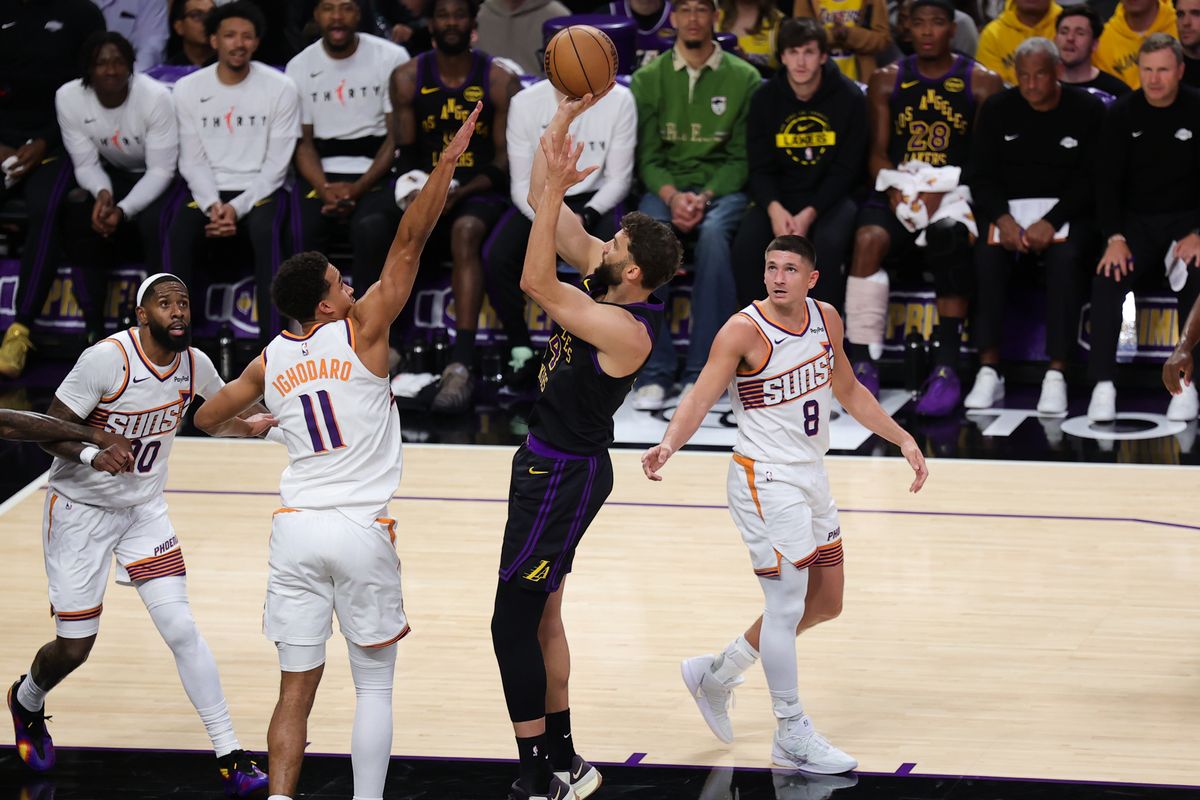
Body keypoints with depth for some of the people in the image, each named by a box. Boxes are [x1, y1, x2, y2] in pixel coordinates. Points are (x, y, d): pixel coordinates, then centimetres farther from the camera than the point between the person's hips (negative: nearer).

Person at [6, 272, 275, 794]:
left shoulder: (195, 365, -6)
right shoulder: (107, 359, -24)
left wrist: (253, 425, -4)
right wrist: (92, 454, -38)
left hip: (145, 510, 4)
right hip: (80, 510, -4)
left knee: (181, 629, -10)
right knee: (74, 648, 3)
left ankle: (231, 758, -8)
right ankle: (27, 702, 39)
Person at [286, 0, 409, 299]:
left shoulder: (392, 58, -1)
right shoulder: (300, 67, 7)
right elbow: (304, 141, 7)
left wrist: (358, 189, -15)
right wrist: (324, 190, -13)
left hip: (377, 173, -2)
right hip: (322, 175, 2)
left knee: (371, 227, -34)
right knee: (303, 232, -29)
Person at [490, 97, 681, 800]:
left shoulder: (626, 330, -25)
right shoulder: (603, 281, 1)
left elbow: (536, 283, -33)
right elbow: (542, 197, 4)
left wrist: (556, 189, -34)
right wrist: (566, 116, -5)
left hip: (566, 475, -10)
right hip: (552, 461, 10)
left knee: (514, 623, -9)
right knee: (540, 617, 16)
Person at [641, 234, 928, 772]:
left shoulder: (826, 319, 4)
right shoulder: (745, 330, -16)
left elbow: (848, 391, 18)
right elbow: (701, 397, -22)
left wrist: (903, 440, 16)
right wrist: (669, 445, -40)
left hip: (811, 477, 8)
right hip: (766, 480, -8)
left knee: (826, 602, 15)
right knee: (787, 602, -7)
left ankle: (718, 673, 27)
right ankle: (792, 737, 4)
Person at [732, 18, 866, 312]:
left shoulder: (849, 97, -6)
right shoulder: (765, 99, 1)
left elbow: (846, 169, -7)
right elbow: (760, 168, 1)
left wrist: (809, 214, -20)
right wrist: (774, 208, -21)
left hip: (830, 196, -2)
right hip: (779, 196, 2)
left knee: (828, 243, -34)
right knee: (745, 246, -26)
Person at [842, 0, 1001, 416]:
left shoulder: (982, 83, 6)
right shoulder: (887, 81, 14)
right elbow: (878, 151, 9)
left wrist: (941, 191, -16)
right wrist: (893, 188, -13)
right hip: (899, 190, 2)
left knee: (949, 239, -37)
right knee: (869, 238, -32)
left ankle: (946, 368, -36)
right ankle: (862, 362, -31)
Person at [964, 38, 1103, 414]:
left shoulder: (1088, 110, -1)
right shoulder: (997, 110, 7)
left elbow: (1092, 180, -6)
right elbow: (982, 176, 5)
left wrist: (1051, 223, -19)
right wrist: (1004, 219, -14)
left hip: (1067, 210, -2)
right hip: (1008, 207, 2)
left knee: (1065, 258, -34)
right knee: (987, 255, -30)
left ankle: (1056, 375, -34)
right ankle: (989, 371, -28)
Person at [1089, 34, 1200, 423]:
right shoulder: (1123, 113, 1)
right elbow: (1107, 179, 0)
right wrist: (1115, 238, -13)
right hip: (1136, 222, 2)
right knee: (1107, 279, -26)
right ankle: (1103, 384, -24)